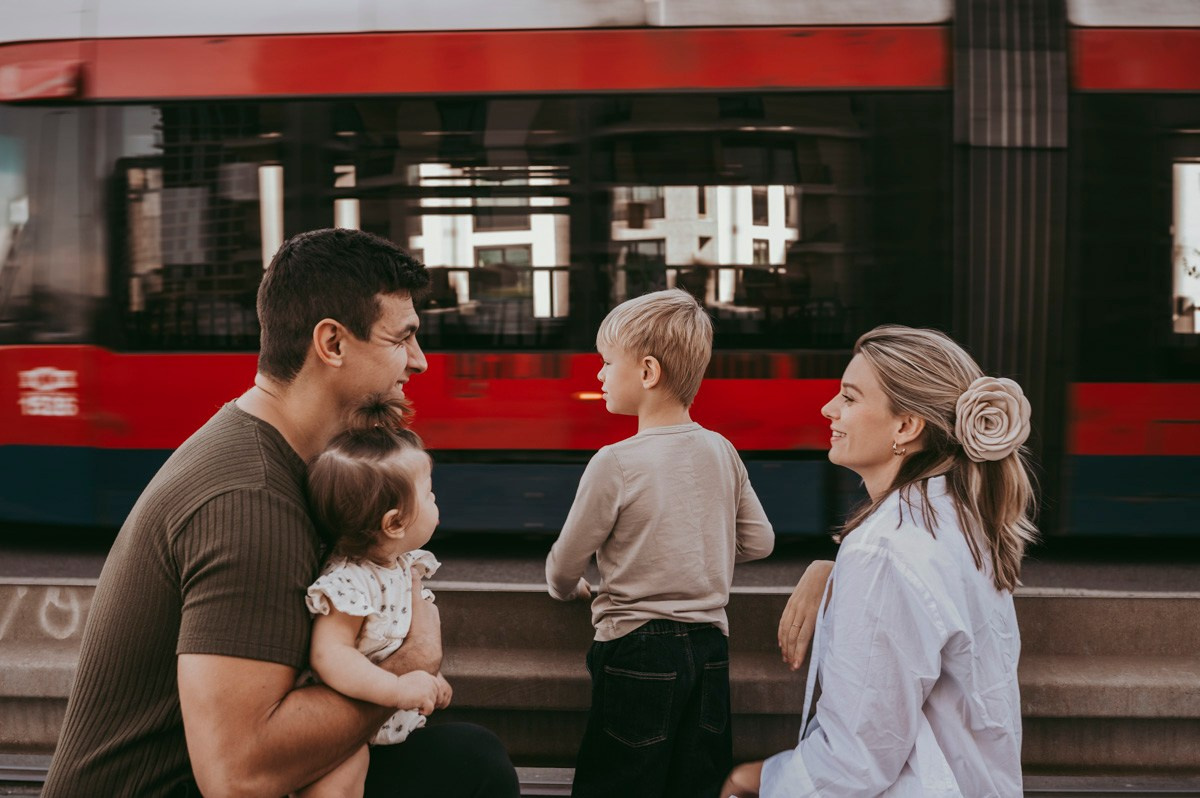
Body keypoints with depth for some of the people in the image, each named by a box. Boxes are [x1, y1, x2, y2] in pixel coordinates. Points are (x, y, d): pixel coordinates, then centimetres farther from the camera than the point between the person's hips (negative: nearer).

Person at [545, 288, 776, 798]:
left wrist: (569, 588, 16)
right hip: (710, 648, 6)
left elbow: (564, 567, -6)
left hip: (637, 649, -5)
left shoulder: (616, 463, -15)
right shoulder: (721, 452, 0)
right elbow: (759, 542, 11)